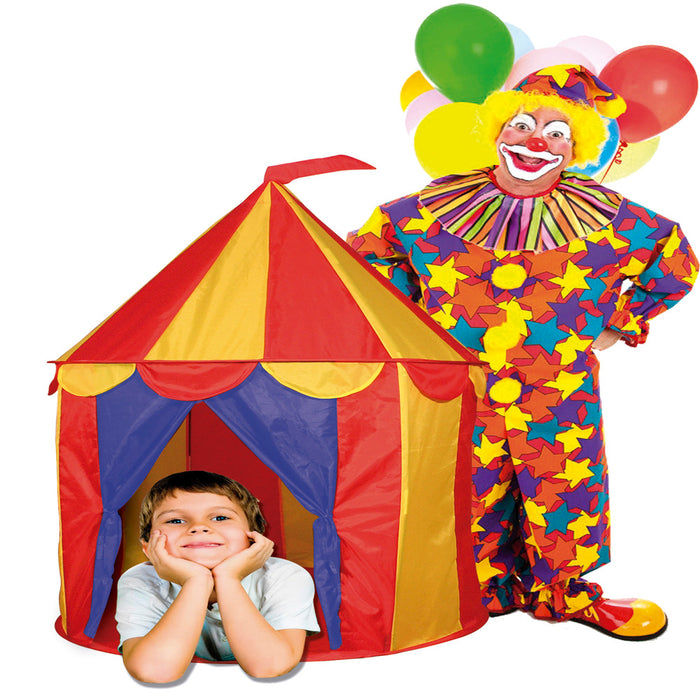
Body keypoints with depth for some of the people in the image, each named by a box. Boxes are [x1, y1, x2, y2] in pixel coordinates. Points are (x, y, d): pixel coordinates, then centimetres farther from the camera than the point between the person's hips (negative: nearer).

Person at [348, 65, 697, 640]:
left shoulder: (604, 218, -5)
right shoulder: (437, 207, -5)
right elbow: (369, 244, 11)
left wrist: (616, 324, 8)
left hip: (558, 395, 0)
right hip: (460, 393, 1)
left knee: (562, 492, 9)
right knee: (470, 499, 12)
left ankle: (563, 591, 37)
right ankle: (487, 589, 38)